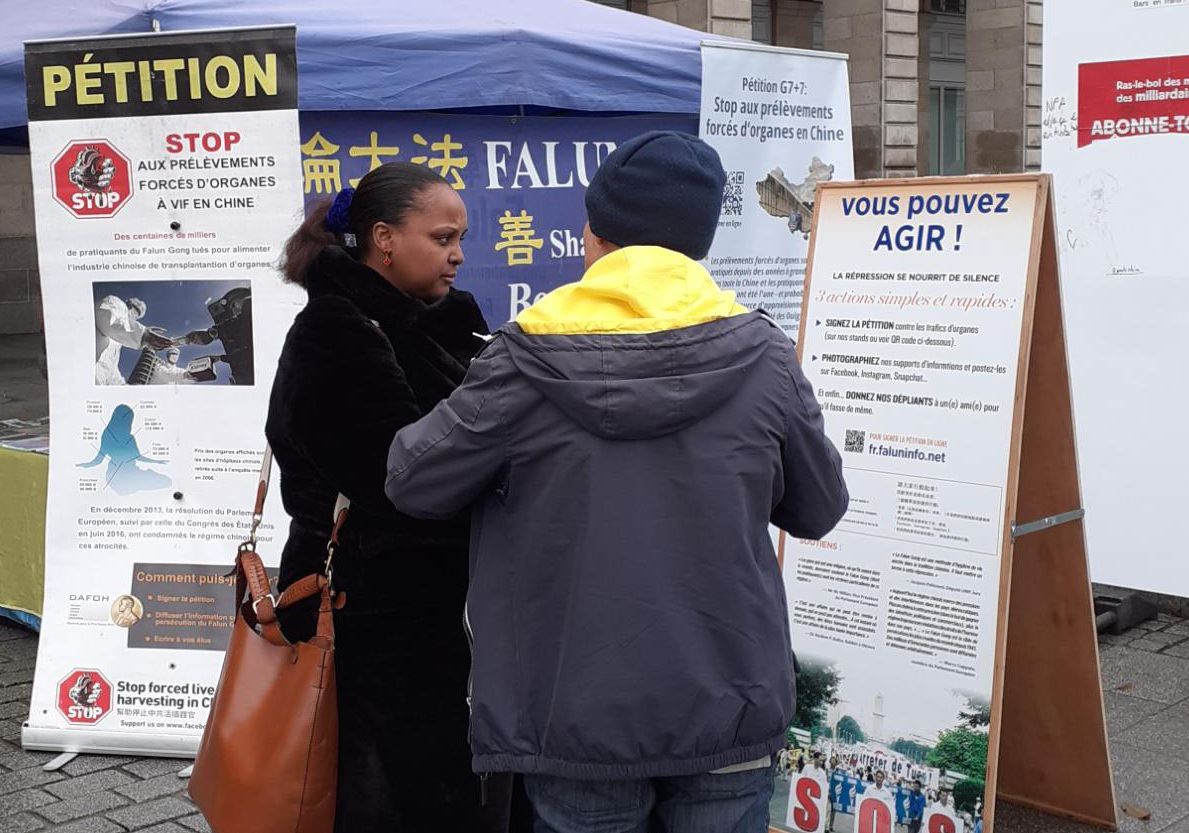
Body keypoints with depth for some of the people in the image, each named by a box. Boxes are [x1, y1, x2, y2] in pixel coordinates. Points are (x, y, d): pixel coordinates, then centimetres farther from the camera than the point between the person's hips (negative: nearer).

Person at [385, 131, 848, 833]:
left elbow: (415, 484, -3)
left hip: (577, 718, -1)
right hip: (728, 716, 1)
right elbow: (819, 511, 5)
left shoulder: (529, 362, -11)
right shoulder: (762, 356, -6)